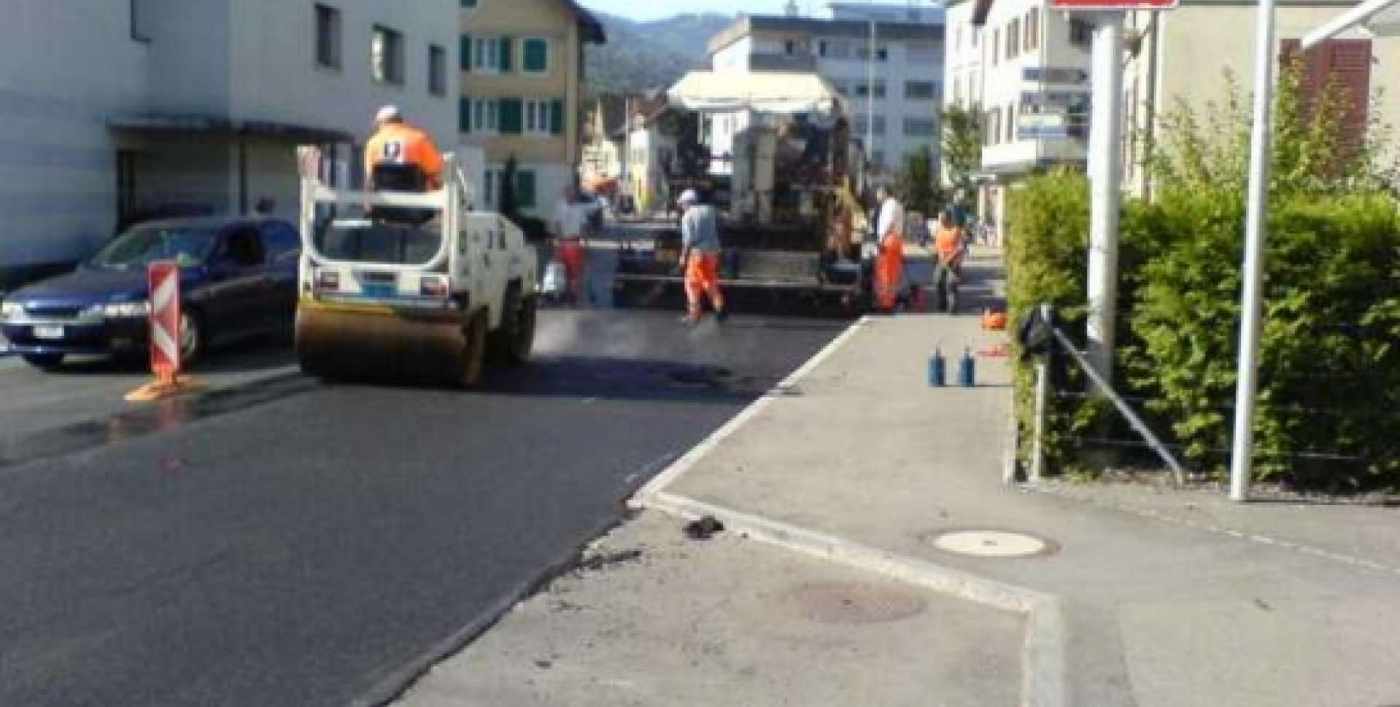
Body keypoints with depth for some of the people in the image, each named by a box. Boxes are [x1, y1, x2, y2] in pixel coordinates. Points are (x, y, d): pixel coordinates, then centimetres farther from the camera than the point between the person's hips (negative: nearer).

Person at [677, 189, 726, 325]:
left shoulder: (688, 215, -8)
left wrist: (683, 256, -6)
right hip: (713, 252, 6)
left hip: (698, 253, -6)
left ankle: (694, 314, 5)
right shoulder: (709, 210, 9)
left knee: (693, 284, 5)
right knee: (711, 283, 17)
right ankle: (719, 309, 11)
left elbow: (689, 239, -14)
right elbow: (717, 231, 9)